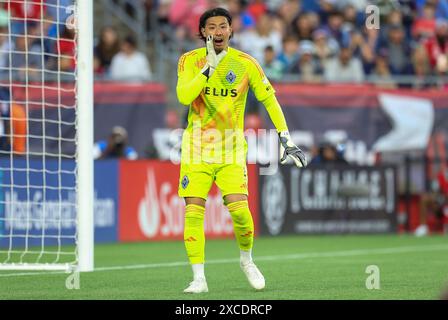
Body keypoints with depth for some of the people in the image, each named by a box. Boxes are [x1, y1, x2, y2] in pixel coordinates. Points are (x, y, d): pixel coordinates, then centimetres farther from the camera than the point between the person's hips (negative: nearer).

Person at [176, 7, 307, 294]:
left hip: (231, 148, 0)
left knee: (239, 209, -13)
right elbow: (184, 97, -16)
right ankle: (199, 278, -3)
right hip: (197, 146, 0)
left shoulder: (245, 63, -2)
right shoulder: (190, 61, -2)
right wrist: (209, 67, -22)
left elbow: (269, 99, 5)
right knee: (193, 212, -9)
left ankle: (247, 260, 15)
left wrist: (285, 137, 0)